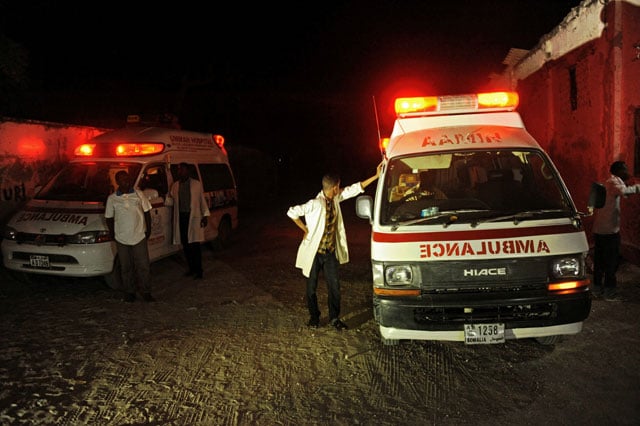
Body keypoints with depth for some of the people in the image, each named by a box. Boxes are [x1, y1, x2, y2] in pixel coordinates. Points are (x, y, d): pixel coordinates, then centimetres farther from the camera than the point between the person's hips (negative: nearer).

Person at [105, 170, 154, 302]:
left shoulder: (138, 194, 1)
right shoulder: (112, 198, -1)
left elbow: (147, 212, 6)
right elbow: (109, 218, 6)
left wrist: (148, 230, 1)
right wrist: (113, 235, 1)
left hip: (139, 236, 0)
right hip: (121, 239, 0)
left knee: (143, 266, 1)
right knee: (126, 267, 9)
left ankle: (146, 292, 11)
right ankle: (129, 292, 22)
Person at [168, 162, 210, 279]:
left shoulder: (197, 184, 4)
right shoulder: (175, 185, 12)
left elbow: (202, 200, 5)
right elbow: (171, 201, 12)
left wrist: (205, 215, -2)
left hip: (194, 218, -4)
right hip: (181, 218, 4)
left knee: (195, 245, -5)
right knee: (185, 245, 7)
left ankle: (198, 271, 0)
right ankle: (192, 268, 19)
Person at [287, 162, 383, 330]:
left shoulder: (335, 199, 0)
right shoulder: (315, 204, -21)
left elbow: (355, 189, 7)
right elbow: (292, 212, -17)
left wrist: (376, 176, 6)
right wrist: (306, 229, -9)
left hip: (330, 253, 5)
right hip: (314, 252, -5)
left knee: (334, 286, 4)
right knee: (311, 287, 8)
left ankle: (334, 318, 16)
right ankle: (314, 317, 25)